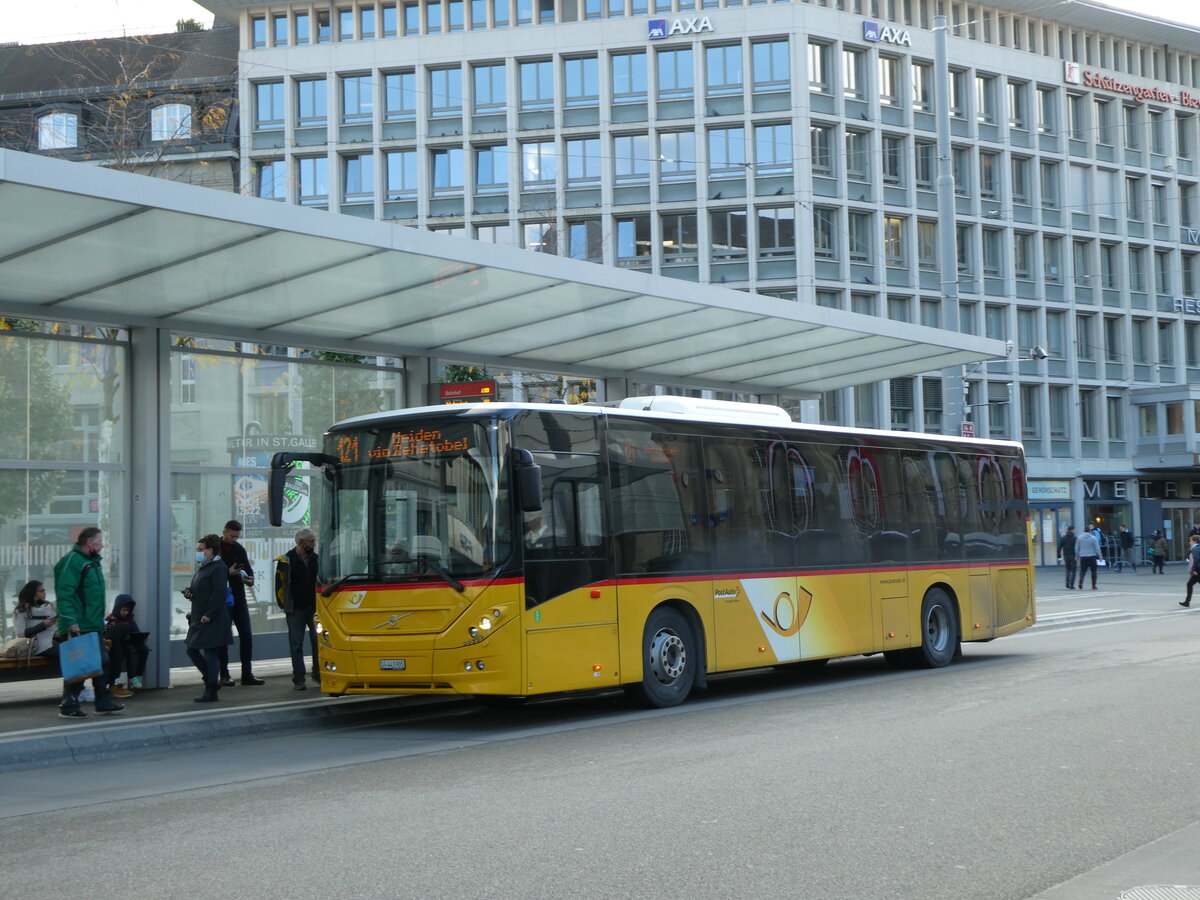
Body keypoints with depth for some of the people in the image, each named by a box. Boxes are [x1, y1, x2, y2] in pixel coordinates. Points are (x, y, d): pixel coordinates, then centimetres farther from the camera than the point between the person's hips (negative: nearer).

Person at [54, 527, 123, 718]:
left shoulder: (93, 562, 17)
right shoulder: (72, 561, -15)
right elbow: (65, 595, -22)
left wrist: (100, 620, 23)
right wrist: (71, 624, -26)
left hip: (93, 626, 10)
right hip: (78, 628, -10)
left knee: (102, 662, 13)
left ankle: (104, 702, 22)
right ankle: (69, 706, 4)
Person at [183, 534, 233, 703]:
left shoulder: (218, 568, -14)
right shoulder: (202, 568, 16)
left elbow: (219, 593, -22)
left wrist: (209, 614, -24)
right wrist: (189, 593, 3)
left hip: (212, 620, -10)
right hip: (199, 618, 10)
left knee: (210, 653, -5)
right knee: (192, 650, 13)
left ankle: (211, 692, 2)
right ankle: (212, 681, 24)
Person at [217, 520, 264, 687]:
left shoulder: (239, 549, 10)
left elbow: (248, 567, 13)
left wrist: (249, 578, -8)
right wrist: (228, 573, -22)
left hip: (239, 597, 5)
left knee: (246, 635, 5)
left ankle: (247, 673, 11)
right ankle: (224, 675, 7)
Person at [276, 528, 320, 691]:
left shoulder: (316, 559, 8)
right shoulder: (286, 561, -3)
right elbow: (280, 585, 0)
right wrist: (286, 606, -1)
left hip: (315, 609, 3)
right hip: (295, 610, -3)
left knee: (318, 642, 2)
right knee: (296, 645, 1)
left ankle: (318, 674, 15)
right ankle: (298, 679, 6)